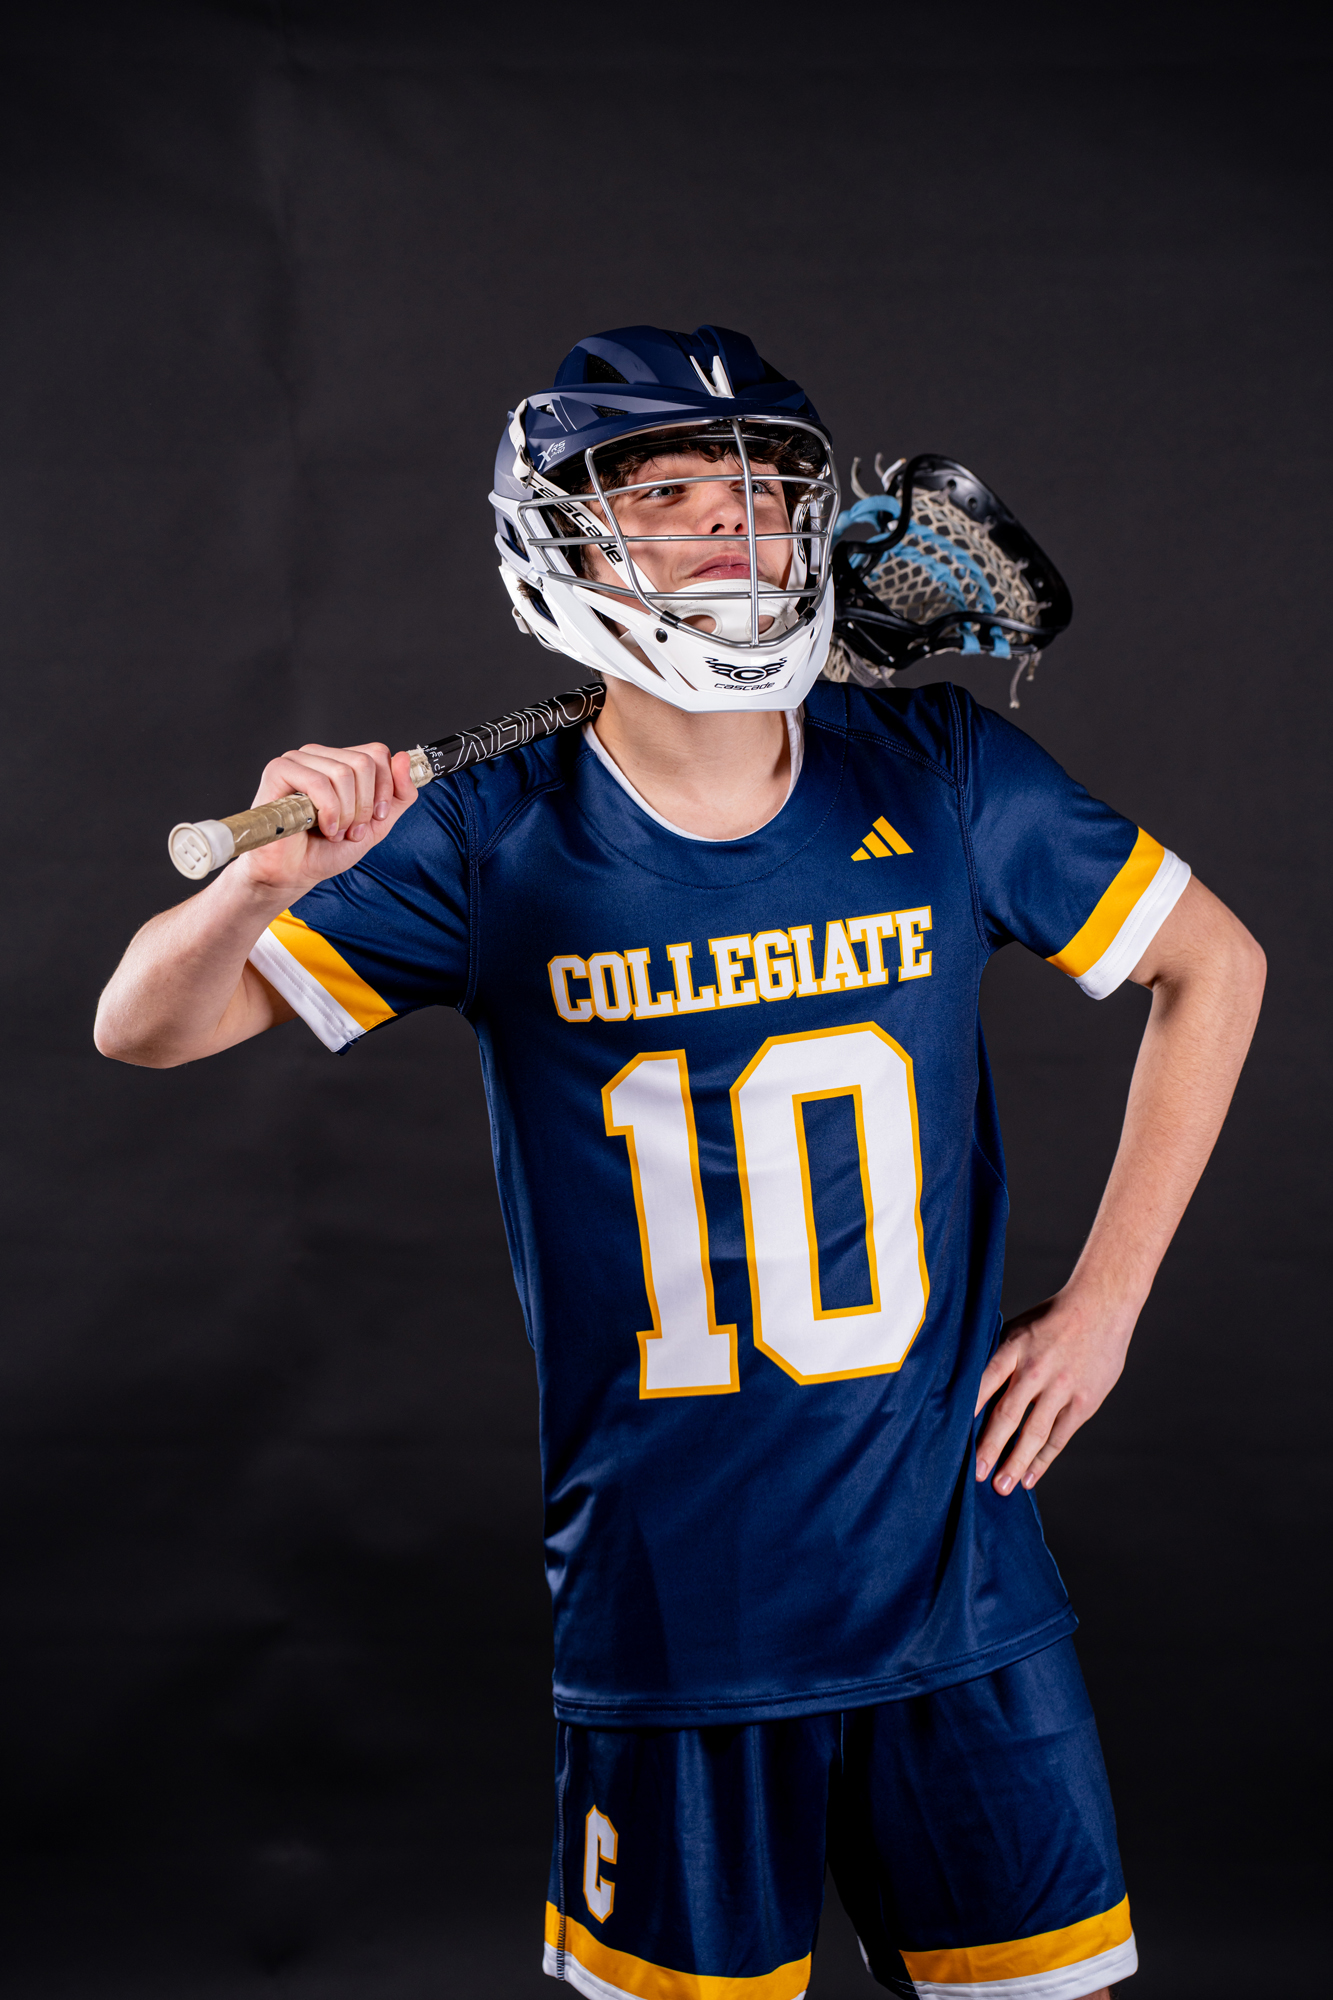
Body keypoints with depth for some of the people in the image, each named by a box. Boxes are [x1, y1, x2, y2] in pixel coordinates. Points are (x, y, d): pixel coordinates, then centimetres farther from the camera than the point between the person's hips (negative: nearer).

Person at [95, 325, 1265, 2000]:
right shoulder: (499, 845, -6)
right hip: (669, 1603, -1)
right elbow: (145, 1032, -4)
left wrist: (1101, 1305, 5)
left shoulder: (938, 777, -4)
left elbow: (1210, 968, 10)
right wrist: (266, 884, -25)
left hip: (958, 1576, 1)